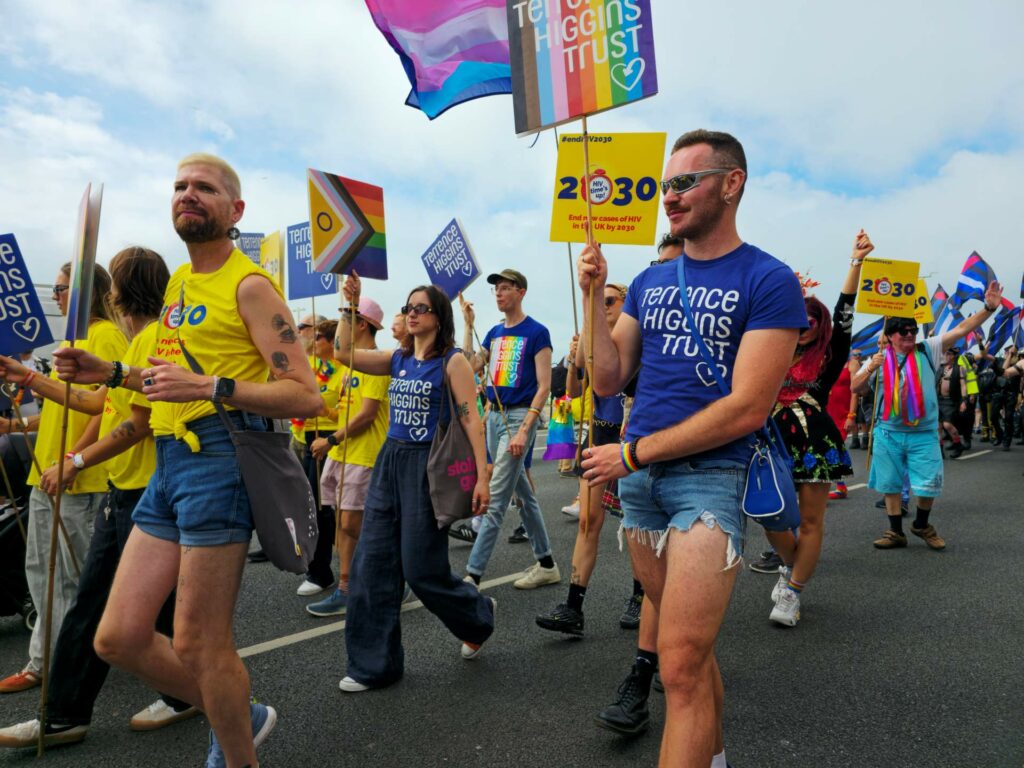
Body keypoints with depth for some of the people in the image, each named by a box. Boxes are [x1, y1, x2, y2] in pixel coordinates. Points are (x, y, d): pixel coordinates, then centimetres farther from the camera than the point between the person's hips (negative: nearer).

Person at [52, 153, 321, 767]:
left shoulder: (249, 285, -6)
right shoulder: (179, 282, 19)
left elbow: (306, 396, -14)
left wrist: (208, 387, -23)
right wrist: (108, 371, 17)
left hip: (219, 461, -9)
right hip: (170, 463, 9)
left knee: (199, 646, 0)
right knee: (118, 637, 10)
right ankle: (242, 717, 31)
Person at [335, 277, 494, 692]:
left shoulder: (452, 361, -7)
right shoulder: (398, 359, 11)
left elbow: (471, 419, -12)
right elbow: (346, 354, 6)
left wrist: (482, 475, -17)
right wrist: (351, 304, -1)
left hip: (428, 466, -6)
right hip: (390, 460, 7)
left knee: (421, 568, 0)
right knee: (372, 563, 4)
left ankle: (477, 617, 31)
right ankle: (374, 664, 18)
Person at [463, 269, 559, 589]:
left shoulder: (536, 332, -8)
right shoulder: (494, 333, 14)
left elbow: (544, 386, -13)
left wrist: (525, 430, -20)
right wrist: (468, 326, 2)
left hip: (519, 416, -8)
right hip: (494, 416, 8)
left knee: (495, 498, -9)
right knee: (524, 493, 14)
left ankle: (473, 575, -6)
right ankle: (546, 565, 25)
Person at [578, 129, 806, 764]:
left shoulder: (769, 281, -7)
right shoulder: (648, 282, 11)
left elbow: (748, 407, -15)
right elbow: (609, 380, 9)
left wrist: (632, 453, -13)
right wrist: (594, 297, -2)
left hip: (709, 475, -5)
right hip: (638, 479, 6)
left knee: (682, 667, -9)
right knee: (692, 646, 19)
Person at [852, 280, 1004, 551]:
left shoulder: (928, 351, 2)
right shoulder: (878, 359, 2)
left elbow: (962, 329, -5)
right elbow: (855, 388, -1)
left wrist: (989, 308, -15)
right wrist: (870, 369, -18)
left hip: (923, 434, 0)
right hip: (888, 434, 1)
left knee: (928, 485, 2)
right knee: (890, 484, 9)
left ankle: (922, 526, 29)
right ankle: (896, 532, 24)